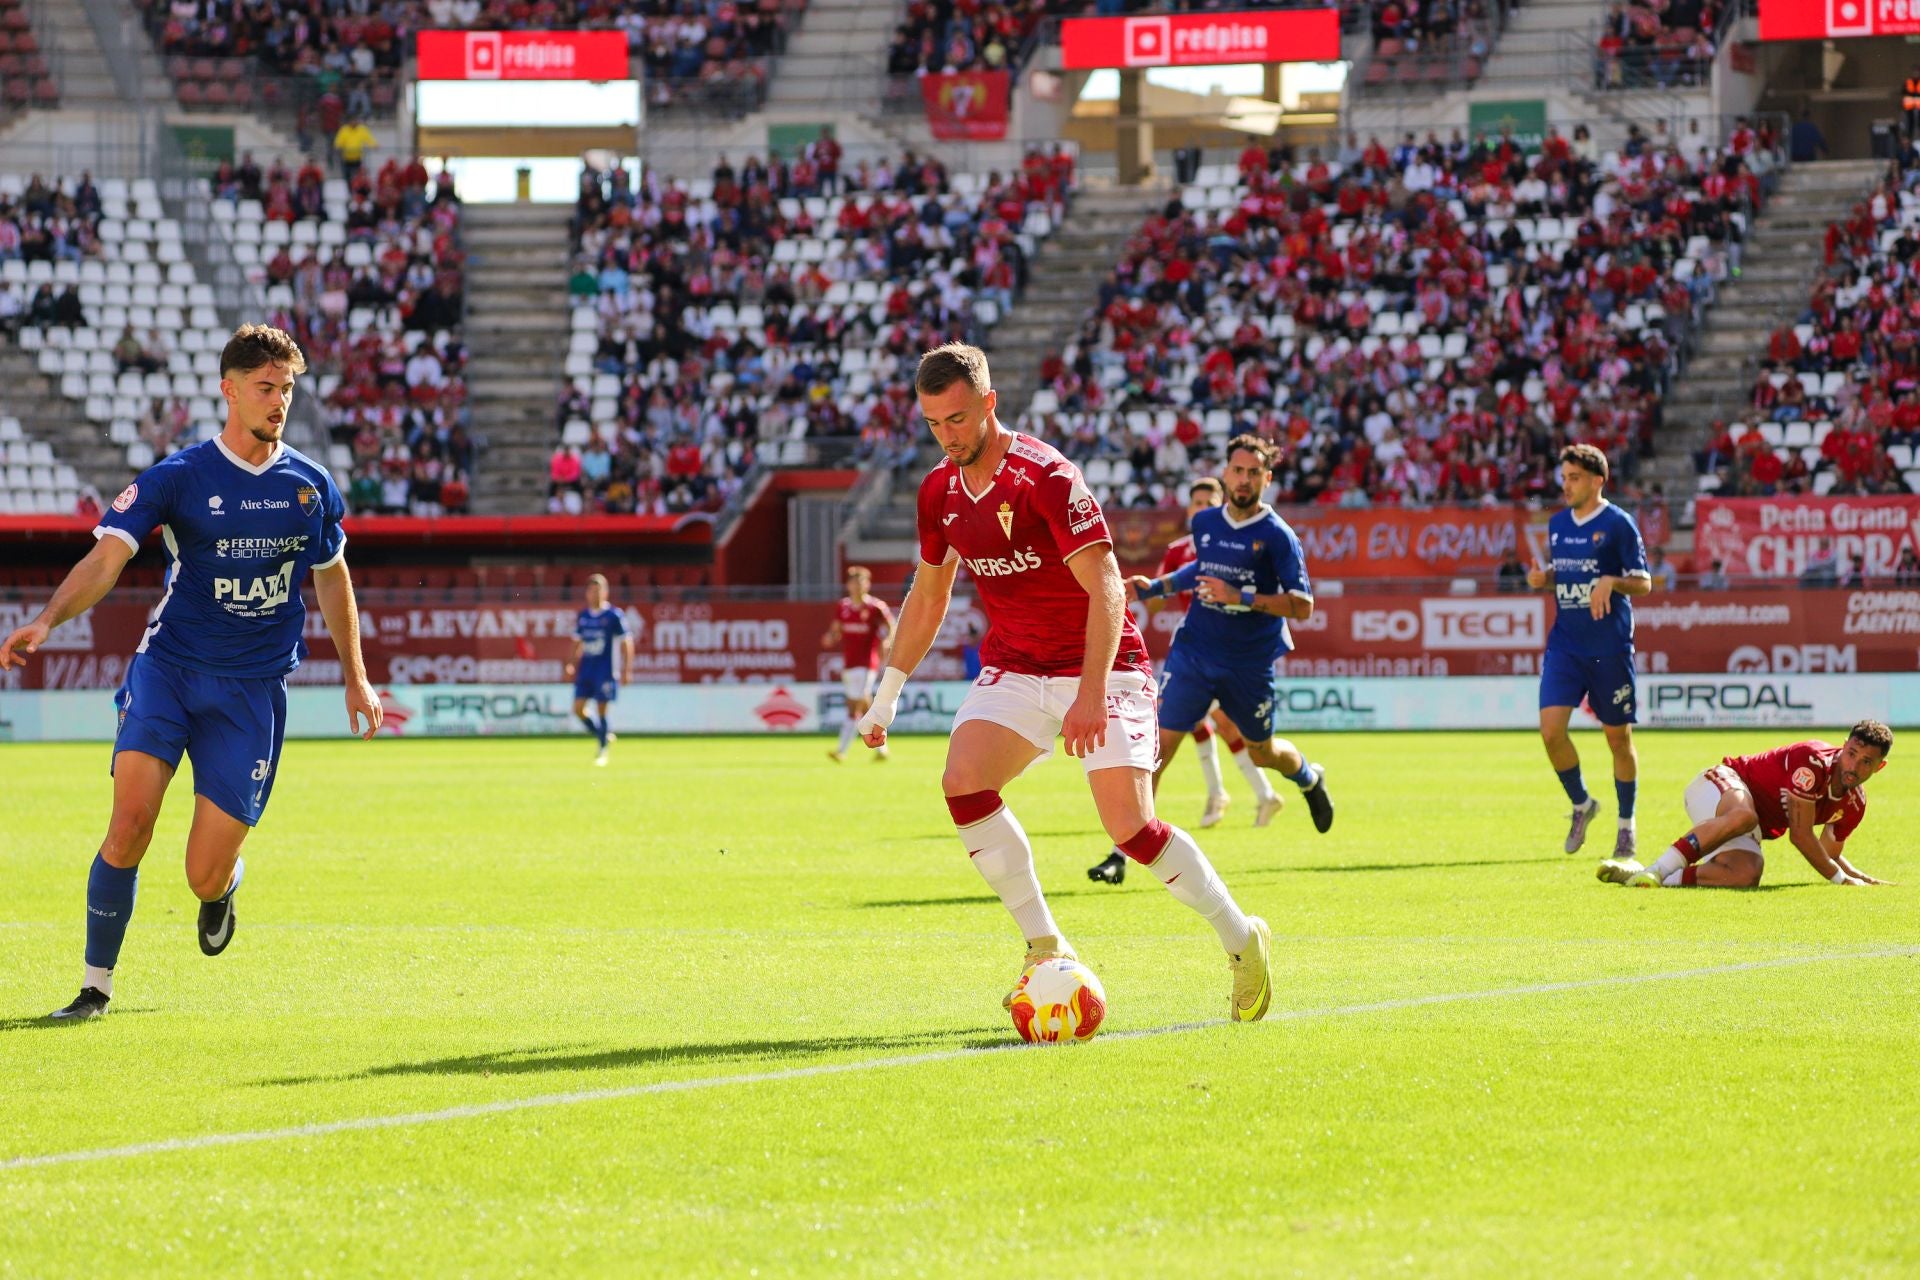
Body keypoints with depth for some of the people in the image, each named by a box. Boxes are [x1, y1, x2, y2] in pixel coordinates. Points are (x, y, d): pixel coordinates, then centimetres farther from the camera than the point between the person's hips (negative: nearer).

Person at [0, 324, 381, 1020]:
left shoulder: (311, 485, 5)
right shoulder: (177, 478, -4)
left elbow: (332, 576, 22)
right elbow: (107, 557, -14)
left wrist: (356, 677, 24)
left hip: (254, 689, 1)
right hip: (168, 668, -1)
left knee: (205, 877, -5)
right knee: (130, 823, -21)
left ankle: (225, 884, 35)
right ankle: (96, 984, -5)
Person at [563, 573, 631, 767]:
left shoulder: (614, 616, -5)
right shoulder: (582, 616, 9)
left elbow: (626, 644, -4)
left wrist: (626, 670, -9)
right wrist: (571, 665, 10)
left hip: (605, 671, -5)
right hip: (586, 669, 5)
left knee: (602, 709, -5)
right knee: (578, 708, -2)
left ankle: (603, 752, 6)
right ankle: (604, 737, 19)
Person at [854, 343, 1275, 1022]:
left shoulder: (1044, 475, -19)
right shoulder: (940, 491, 3)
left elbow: (1105, 589, -25)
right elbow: (928, 596, 19)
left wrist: (1092, 694, -34)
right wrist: (887, 693, 17)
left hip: (1101, 667, -6)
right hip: (1013, 669, 6)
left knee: (1130, 826, -17)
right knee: (962, 783, -19)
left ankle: (1242, 940, 6)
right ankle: (1046, 948, -8)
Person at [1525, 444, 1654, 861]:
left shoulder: (1618, 524, -7)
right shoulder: (1557, 524, 10)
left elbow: (1643, 583, -6)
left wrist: (1611, 582, -25)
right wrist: (1542, 577, 1)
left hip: (1610, 649, -4)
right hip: (1565, 645, 4)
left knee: (1618, 737, 5)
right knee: (1551, 729, -11)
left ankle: (1626, 823, 21)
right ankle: (1581, 804, 12)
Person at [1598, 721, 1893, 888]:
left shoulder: (1855, 803, 2)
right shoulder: (1813, 761, -22)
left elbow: (1830, 854, 19)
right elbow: (1801, 836, -20)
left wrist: (1869, 881, 7)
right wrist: (1841, 879, -14)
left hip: (1757, 827, 7)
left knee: (1746, 875, -30)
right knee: (1743, 816, -46)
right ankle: (1656, 870, -44)